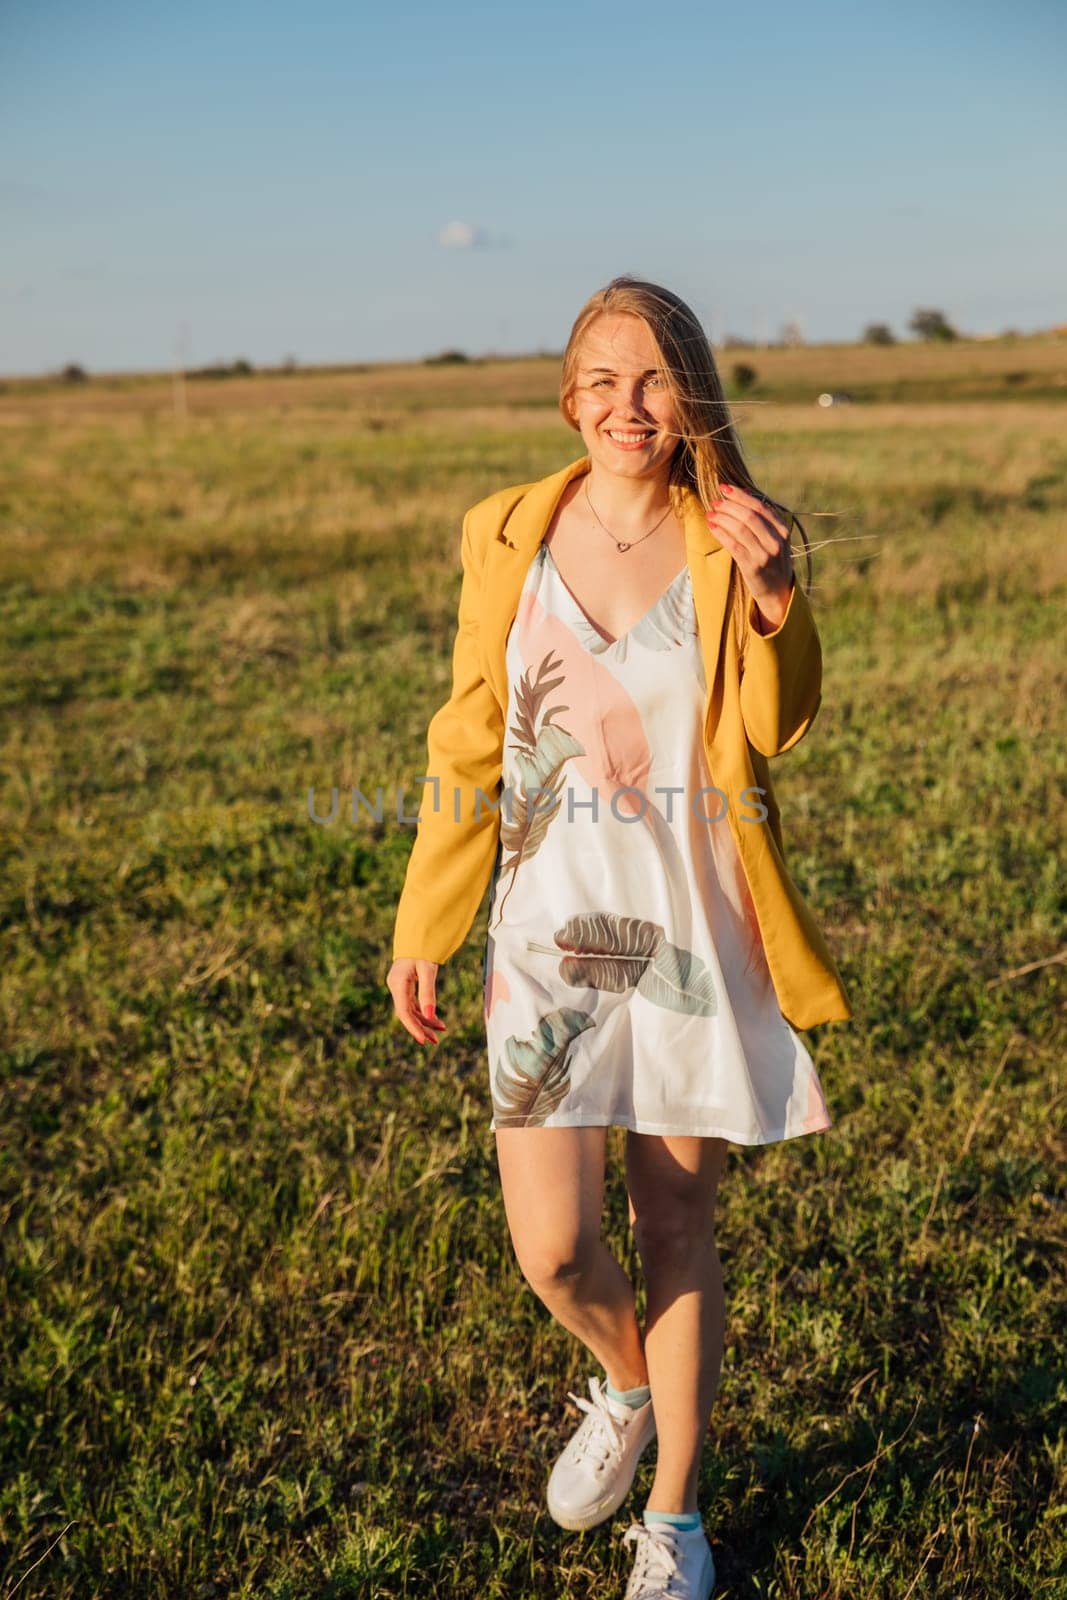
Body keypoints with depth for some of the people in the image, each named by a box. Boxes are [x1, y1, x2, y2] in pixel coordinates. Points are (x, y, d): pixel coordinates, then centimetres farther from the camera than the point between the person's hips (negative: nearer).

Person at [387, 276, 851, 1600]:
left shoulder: (733, 543, 0)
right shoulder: (508, 534, 1)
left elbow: (773, 730, -9)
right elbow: (468, 742, 6)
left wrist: (772, 595, -25)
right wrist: (422, 928, 7)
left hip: (695, 931, 0)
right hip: (551, 931, 1)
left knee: (677, 1230, 10)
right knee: (553, 1251, -3)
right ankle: (624, 1388, 35)